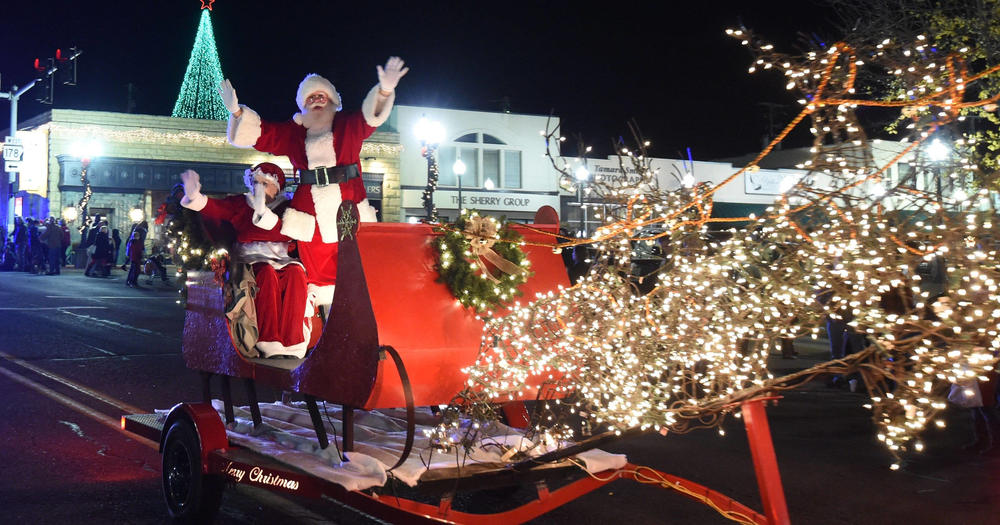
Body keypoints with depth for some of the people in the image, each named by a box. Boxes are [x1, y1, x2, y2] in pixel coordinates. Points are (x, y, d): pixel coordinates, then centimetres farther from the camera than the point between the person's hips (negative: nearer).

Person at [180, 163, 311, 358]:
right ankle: (269, 344, -39)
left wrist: (263, 212, -21)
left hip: (282, 261, 1)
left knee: (295, 273, -33)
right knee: (267, 274, -35)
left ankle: (292, 344, -36)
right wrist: (194, 196, -24)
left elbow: (286, 234, -8)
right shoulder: (239, 203, 15)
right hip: (250, 260, -1)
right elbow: (215, 208, -3)